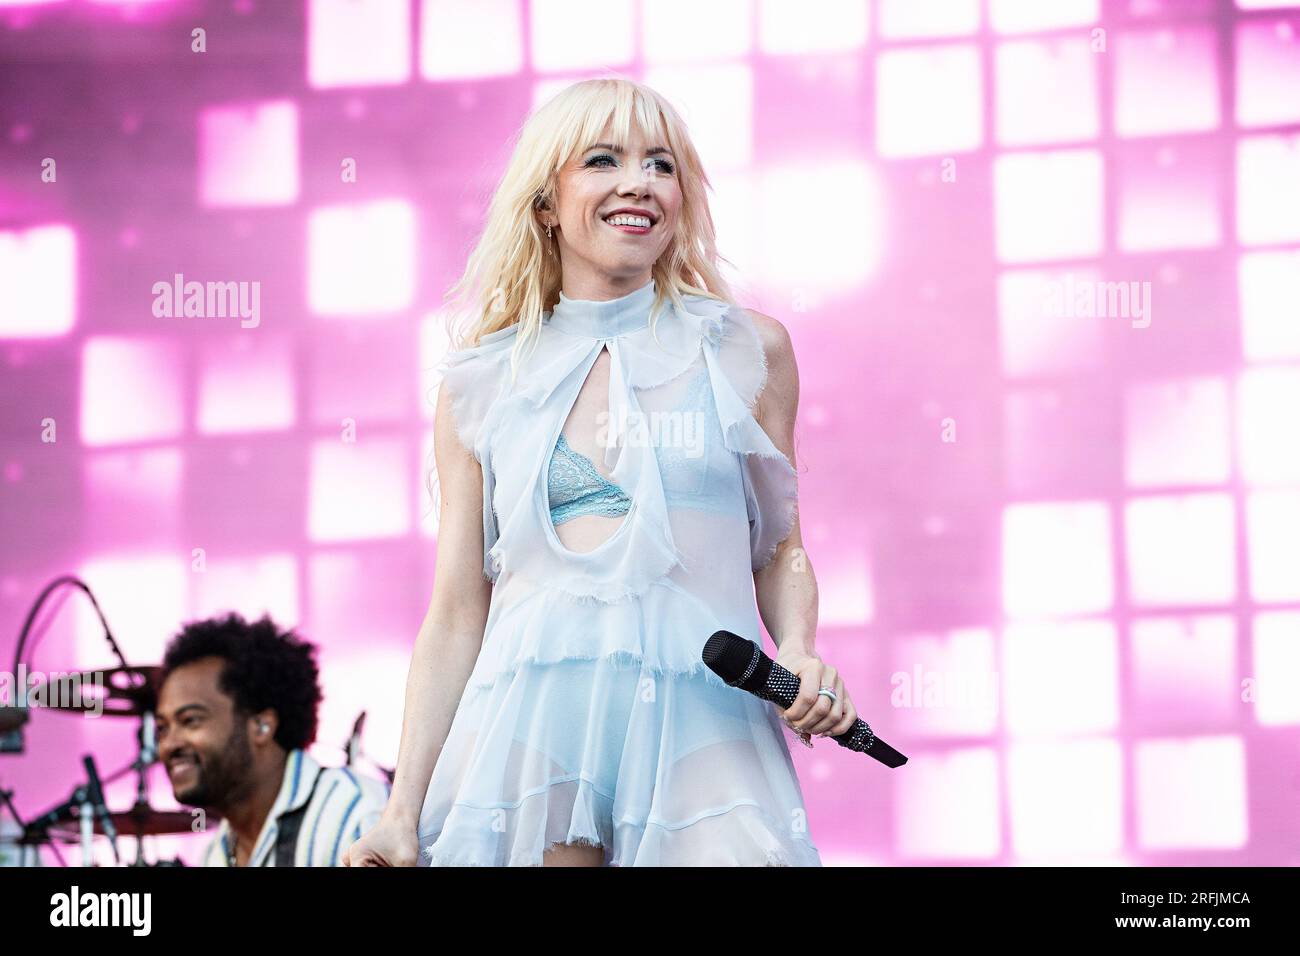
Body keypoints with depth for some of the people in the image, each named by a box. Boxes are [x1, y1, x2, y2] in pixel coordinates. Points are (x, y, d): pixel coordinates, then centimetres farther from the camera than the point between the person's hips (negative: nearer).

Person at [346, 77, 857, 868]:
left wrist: (799, 653, -5)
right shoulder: (480, 385, 10)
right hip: (531, 731, 1)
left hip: (703, 729, 0)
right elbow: (456, 617, 10)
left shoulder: (746, 351, 10)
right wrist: (404, 814, 5)